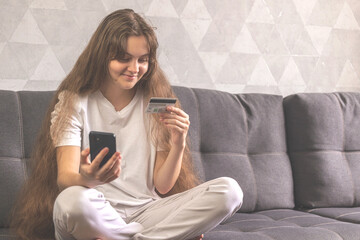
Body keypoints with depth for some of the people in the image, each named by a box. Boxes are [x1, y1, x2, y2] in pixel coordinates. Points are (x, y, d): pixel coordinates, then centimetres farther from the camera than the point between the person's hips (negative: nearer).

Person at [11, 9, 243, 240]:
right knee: (73, 199, -38)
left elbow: (163, 186, 4)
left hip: (146, 212, 3)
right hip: (97, 215, -2)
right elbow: (64, 178, -12)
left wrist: (178, 144, -15)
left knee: (229, 190, -18)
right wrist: (87, 179, -36)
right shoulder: (74, 102, 1)